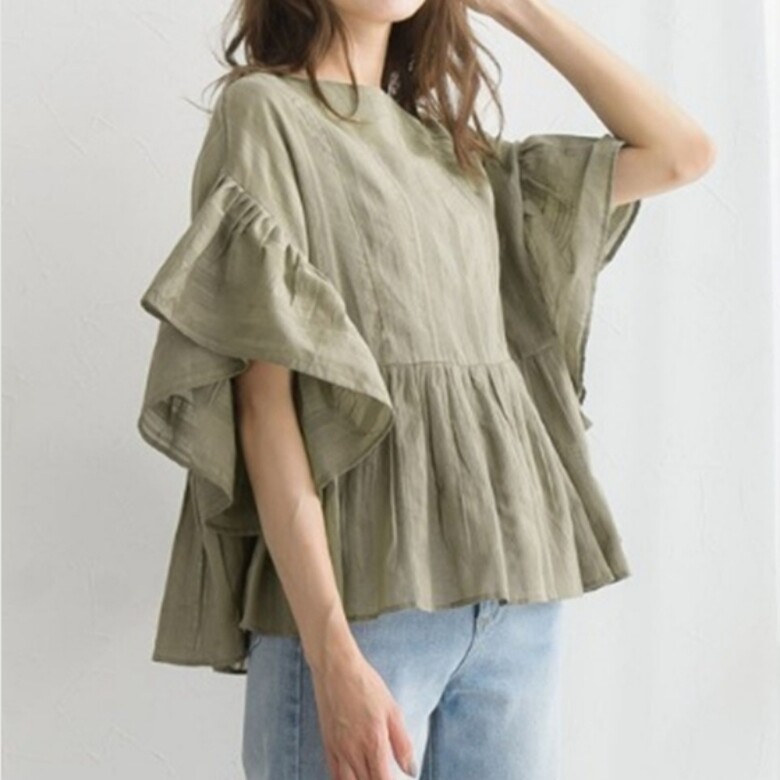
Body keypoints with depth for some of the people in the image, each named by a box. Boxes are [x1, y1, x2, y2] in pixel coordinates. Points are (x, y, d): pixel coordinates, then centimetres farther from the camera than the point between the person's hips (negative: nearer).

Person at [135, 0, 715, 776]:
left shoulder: (455, 151, 16)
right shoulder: (263, 111, -1)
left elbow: (680, 152, 18)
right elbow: (264, 396, -10)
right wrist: (332, 653, -19)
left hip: (514, 590, 6)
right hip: (361, 595, -5)